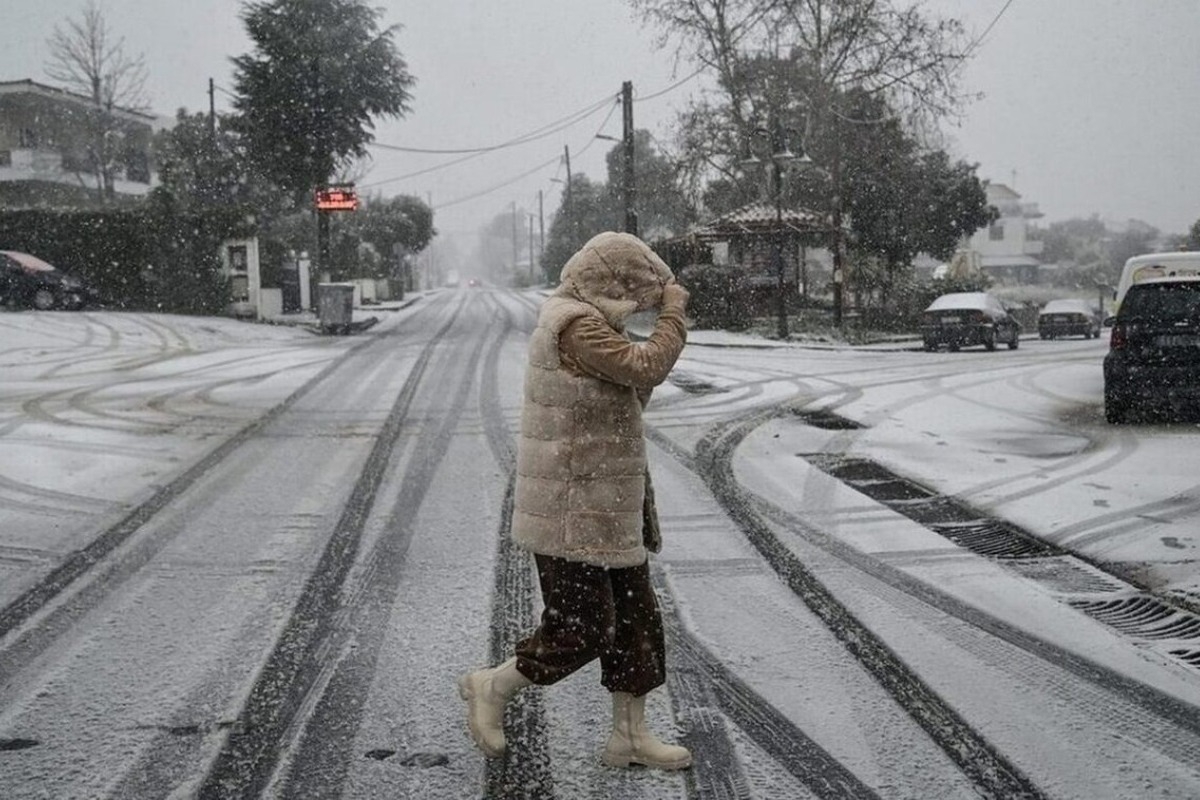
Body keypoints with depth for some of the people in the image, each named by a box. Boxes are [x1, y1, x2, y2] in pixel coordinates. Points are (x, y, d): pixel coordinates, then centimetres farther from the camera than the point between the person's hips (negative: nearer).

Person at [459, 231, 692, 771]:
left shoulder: (584, 321, 15)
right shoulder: (575, 325, -19)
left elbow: (630, 391, 21)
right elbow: (647, 368, -23)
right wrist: (673, 311, -12)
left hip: (605, 509, 11)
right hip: (572, 513, -11)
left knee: (634, 620, 12)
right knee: (580, 629, -4)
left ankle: (630, 734, 20)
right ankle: (492, 688, 16)